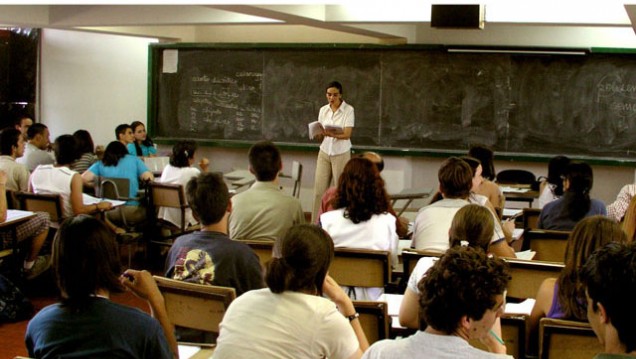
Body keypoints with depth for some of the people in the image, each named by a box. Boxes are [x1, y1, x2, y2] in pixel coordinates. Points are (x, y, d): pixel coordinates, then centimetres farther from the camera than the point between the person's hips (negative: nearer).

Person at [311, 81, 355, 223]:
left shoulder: (348, 110, -8)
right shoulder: (323, 110, 6)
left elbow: (347, 134, -16)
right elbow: (320, 136, 7)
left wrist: (331, 134, -32)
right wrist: (319, 134, -17)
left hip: (341, 154, -4)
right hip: (324, 153, 4)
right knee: (319, 189, 0)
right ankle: (315, 223, 5)